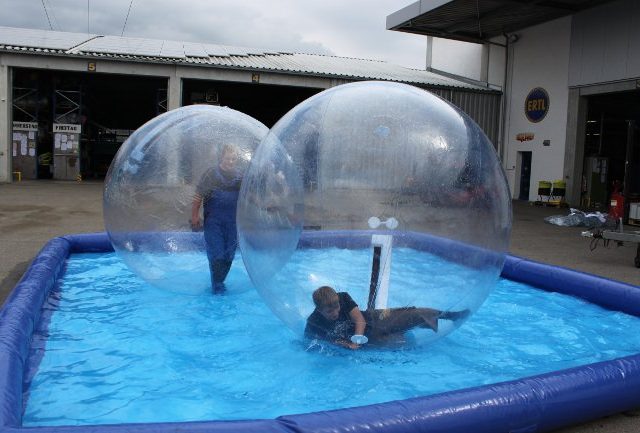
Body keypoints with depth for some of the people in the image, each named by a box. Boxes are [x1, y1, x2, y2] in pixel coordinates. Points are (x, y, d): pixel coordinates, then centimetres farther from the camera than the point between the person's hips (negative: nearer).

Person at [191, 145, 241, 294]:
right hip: (213, 222, -4)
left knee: (229, 255, 9)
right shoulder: (211, 174, -3)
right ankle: (217, 287, 3)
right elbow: (198, 196, -5)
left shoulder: (240, 177, 8)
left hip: (233, 223, 4)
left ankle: (219, 282, 26)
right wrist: (195, 216, -12)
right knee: (216, 254, -7)